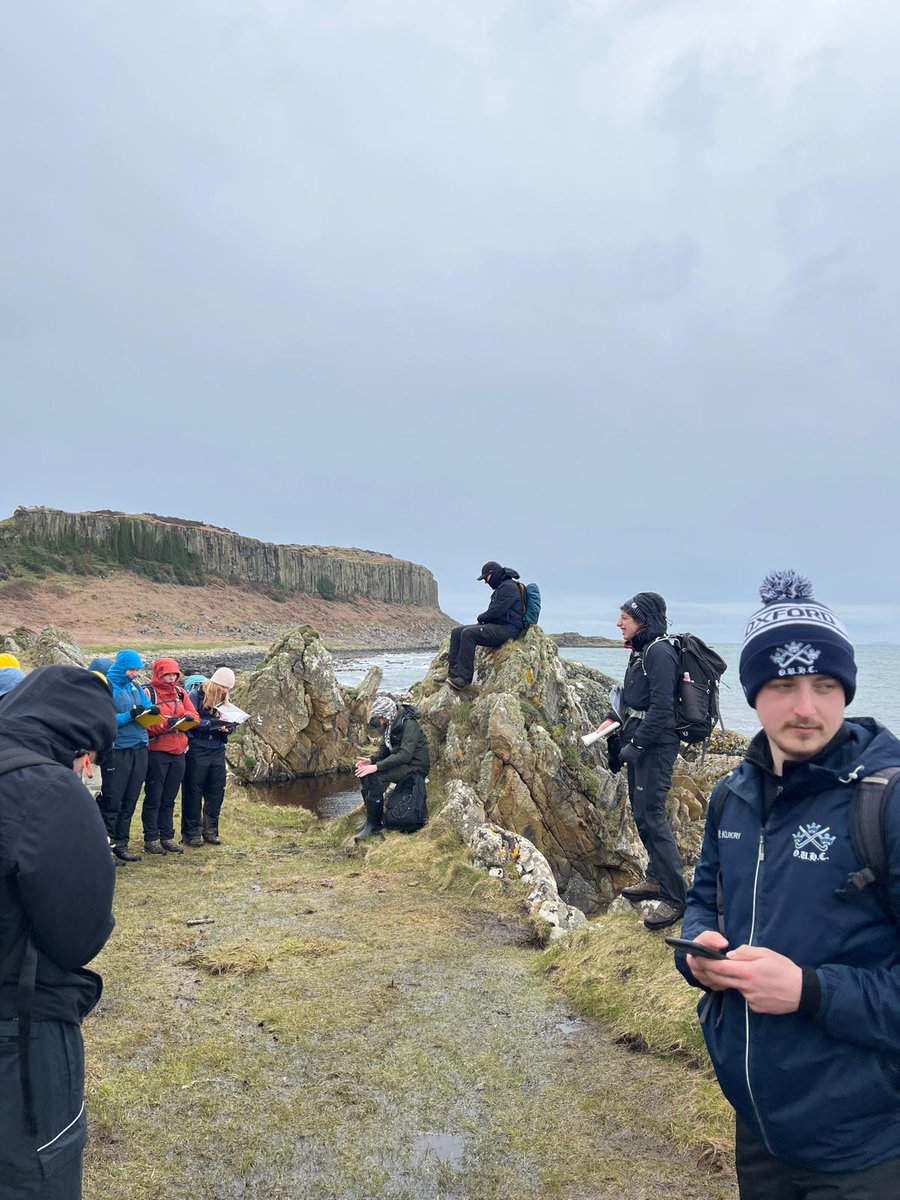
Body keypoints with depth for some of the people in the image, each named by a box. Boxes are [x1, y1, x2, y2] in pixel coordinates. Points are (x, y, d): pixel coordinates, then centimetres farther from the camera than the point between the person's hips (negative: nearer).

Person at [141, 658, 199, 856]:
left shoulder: (180, 692, 13)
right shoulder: (148, 693, -5)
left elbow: (194, 715, 13)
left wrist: (188, 717, -9)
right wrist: (166, 723, -24)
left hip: (178, 752, 5)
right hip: (156, 752, -5)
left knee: (169, 799, 12)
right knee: (154, 798, 2)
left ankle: (167, 837, 19)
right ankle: (151, 839, 9)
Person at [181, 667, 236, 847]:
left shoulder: (223, 700, 13)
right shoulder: (195, 696, -7)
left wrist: (228, 727, -9)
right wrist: (215, 723, -21)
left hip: (217, 751, 6)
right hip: (196, 750, -6)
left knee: (216, 793, 8)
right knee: (193, 793, 1)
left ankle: (211, 831, 19)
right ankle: (191, 833, 9)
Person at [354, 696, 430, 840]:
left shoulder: (409, 725, -22)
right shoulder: (389, 725, 6)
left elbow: (404, 755, -31)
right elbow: (384, 749, 11)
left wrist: (376, 767, -33)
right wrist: (370, 760, -10)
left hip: (415, 767, -9)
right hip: (400, 764, 9)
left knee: (376, 777, -27)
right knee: (363, 773, -5)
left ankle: (374, 824, -14)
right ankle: (370, 818, 3)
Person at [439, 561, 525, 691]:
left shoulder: (509, 587, -10)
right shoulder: (501, 587, 24)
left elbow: (496, 611, -19)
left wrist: (481, 618, -1)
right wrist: (483, 619, 5)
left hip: (507, 630, -11)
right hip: (496, 626, 11)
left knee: (468, 633, -28)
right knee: (457, 632, 0)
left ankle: (464, 678, -30)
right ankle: (453, 672, -8)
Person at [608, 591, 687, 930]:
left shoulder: (660, 653, -17)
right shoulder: (641, 651, 14)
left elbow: (661, 707, -23)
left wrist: (636, 745, -21)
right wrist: (619, 741, 20)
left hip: (655, 745, -10)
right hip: (639, 742, 10)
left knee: (650, 815, -11)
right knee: (641, 811, 16)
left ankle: (675, 896, -4)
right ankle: (657, 878, 29)